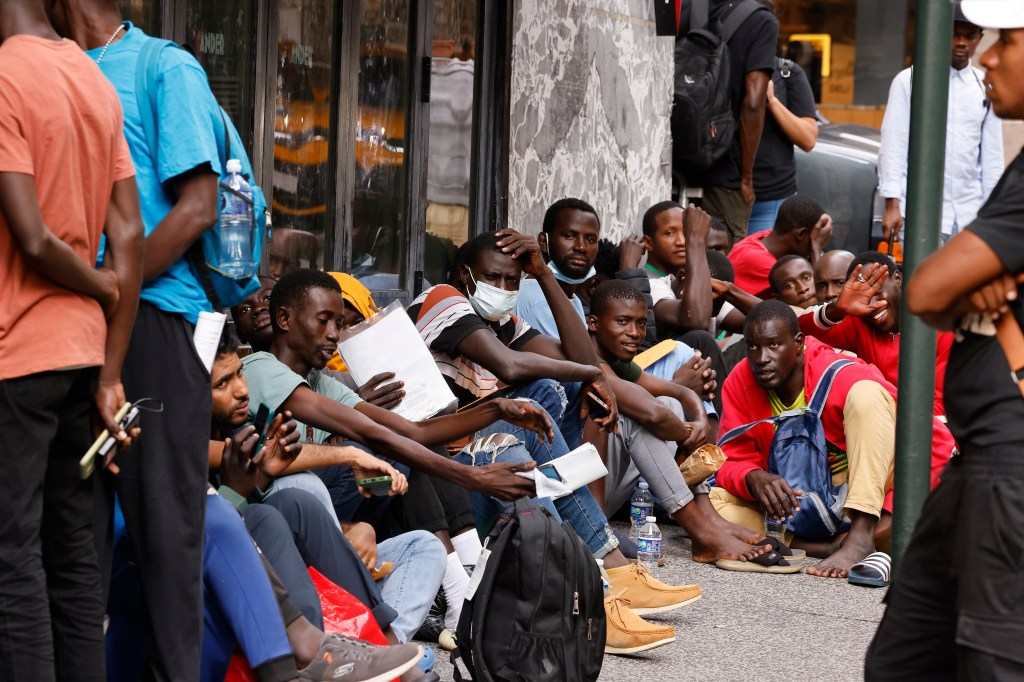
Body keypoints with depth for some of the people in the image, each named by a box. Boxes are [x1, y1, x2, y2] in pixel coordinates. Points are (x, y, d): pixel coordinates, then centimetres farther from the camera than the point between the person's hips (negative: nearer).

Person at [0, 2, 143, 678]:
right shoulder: (96, 80, 10)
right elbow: (129, 236, 7)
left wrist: (102, 287, 1)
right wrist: (111, 374, 7)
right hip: (82, 348, 8)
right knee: (72, 550, 11)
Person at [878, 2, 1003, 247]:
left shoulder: (986, 88, 11)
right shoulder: (910, 81, 2)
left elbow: (992, 154, 12)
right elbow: (893, 146, -1)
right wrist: (892, 204, -7)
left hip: (969, 217, 3)